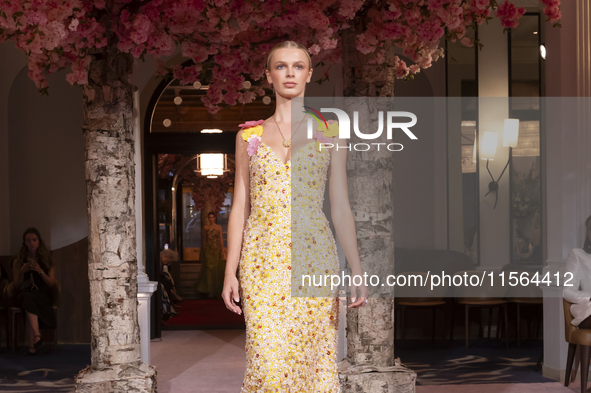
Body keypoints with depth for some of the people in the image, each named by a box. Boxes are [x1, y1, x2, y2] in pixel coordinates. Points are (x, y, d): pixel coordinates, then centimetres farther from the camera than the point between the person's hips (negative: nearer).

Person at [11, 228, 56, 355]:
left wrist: (40, 271, -11)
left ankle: (32, 343, -49)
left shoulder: (47, 260, 15)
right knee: (28, 298, -38)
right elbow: (15, 287, 10)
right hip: (23, 295, 0)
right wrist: (22, 272, -8)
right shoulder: (17, 261, 15)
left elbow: (51, 283, 5)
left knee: (30, 301, -37)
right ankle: (37, 335, -56)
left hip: (43, 296, 0)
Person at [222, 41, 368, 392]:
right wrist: (231, 271, 4)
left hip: (314, 254, 0)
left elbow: (341, 207, 6)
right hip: (264, 258, 0)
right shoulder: (250, 136, 9)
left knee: (315, 358, -1)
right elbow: (240, 206, 10)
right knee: (267, 360, -8)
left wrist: (357, 270, -1)